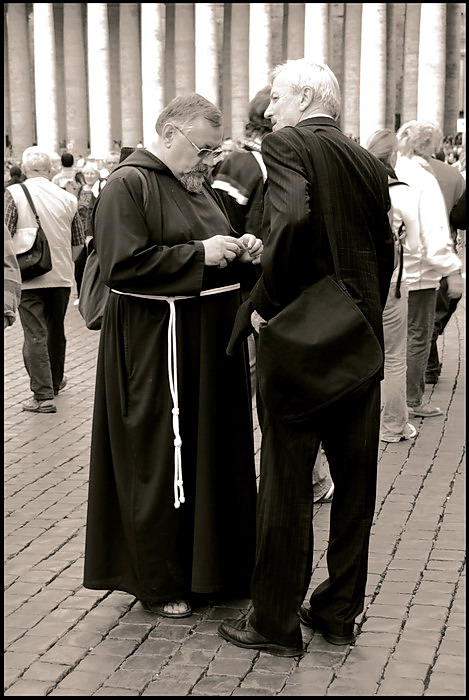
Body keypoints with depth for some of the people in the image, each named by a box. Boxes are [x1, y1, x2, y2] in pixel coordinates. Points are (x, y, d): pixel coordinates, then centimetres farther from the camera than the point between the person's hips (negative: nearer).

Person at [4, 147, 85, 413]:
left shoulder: (14, 194, -10)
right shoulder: (67, 198, -1)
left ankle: (43, 396, -7)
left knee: (35, 335, -1)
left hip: (29, 277, -3)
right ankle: (55, 381, 38)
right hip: (61, 275, 4)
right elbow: (80, 240, 5)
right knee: (56, 331, 21)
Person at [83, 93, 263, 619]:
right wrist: (200, 253, -20)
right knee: (161, 463, 0)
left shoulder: (197, 186, 16)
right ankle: (158, 584, 14)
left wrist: (240, 252, 3)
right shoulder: (129, 185, -10)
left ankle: (207, 568, 27)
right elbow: (123, 265, -20)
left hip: (211, 345, 9)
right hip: (157, 345, -8)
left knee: (210, 454, 13)